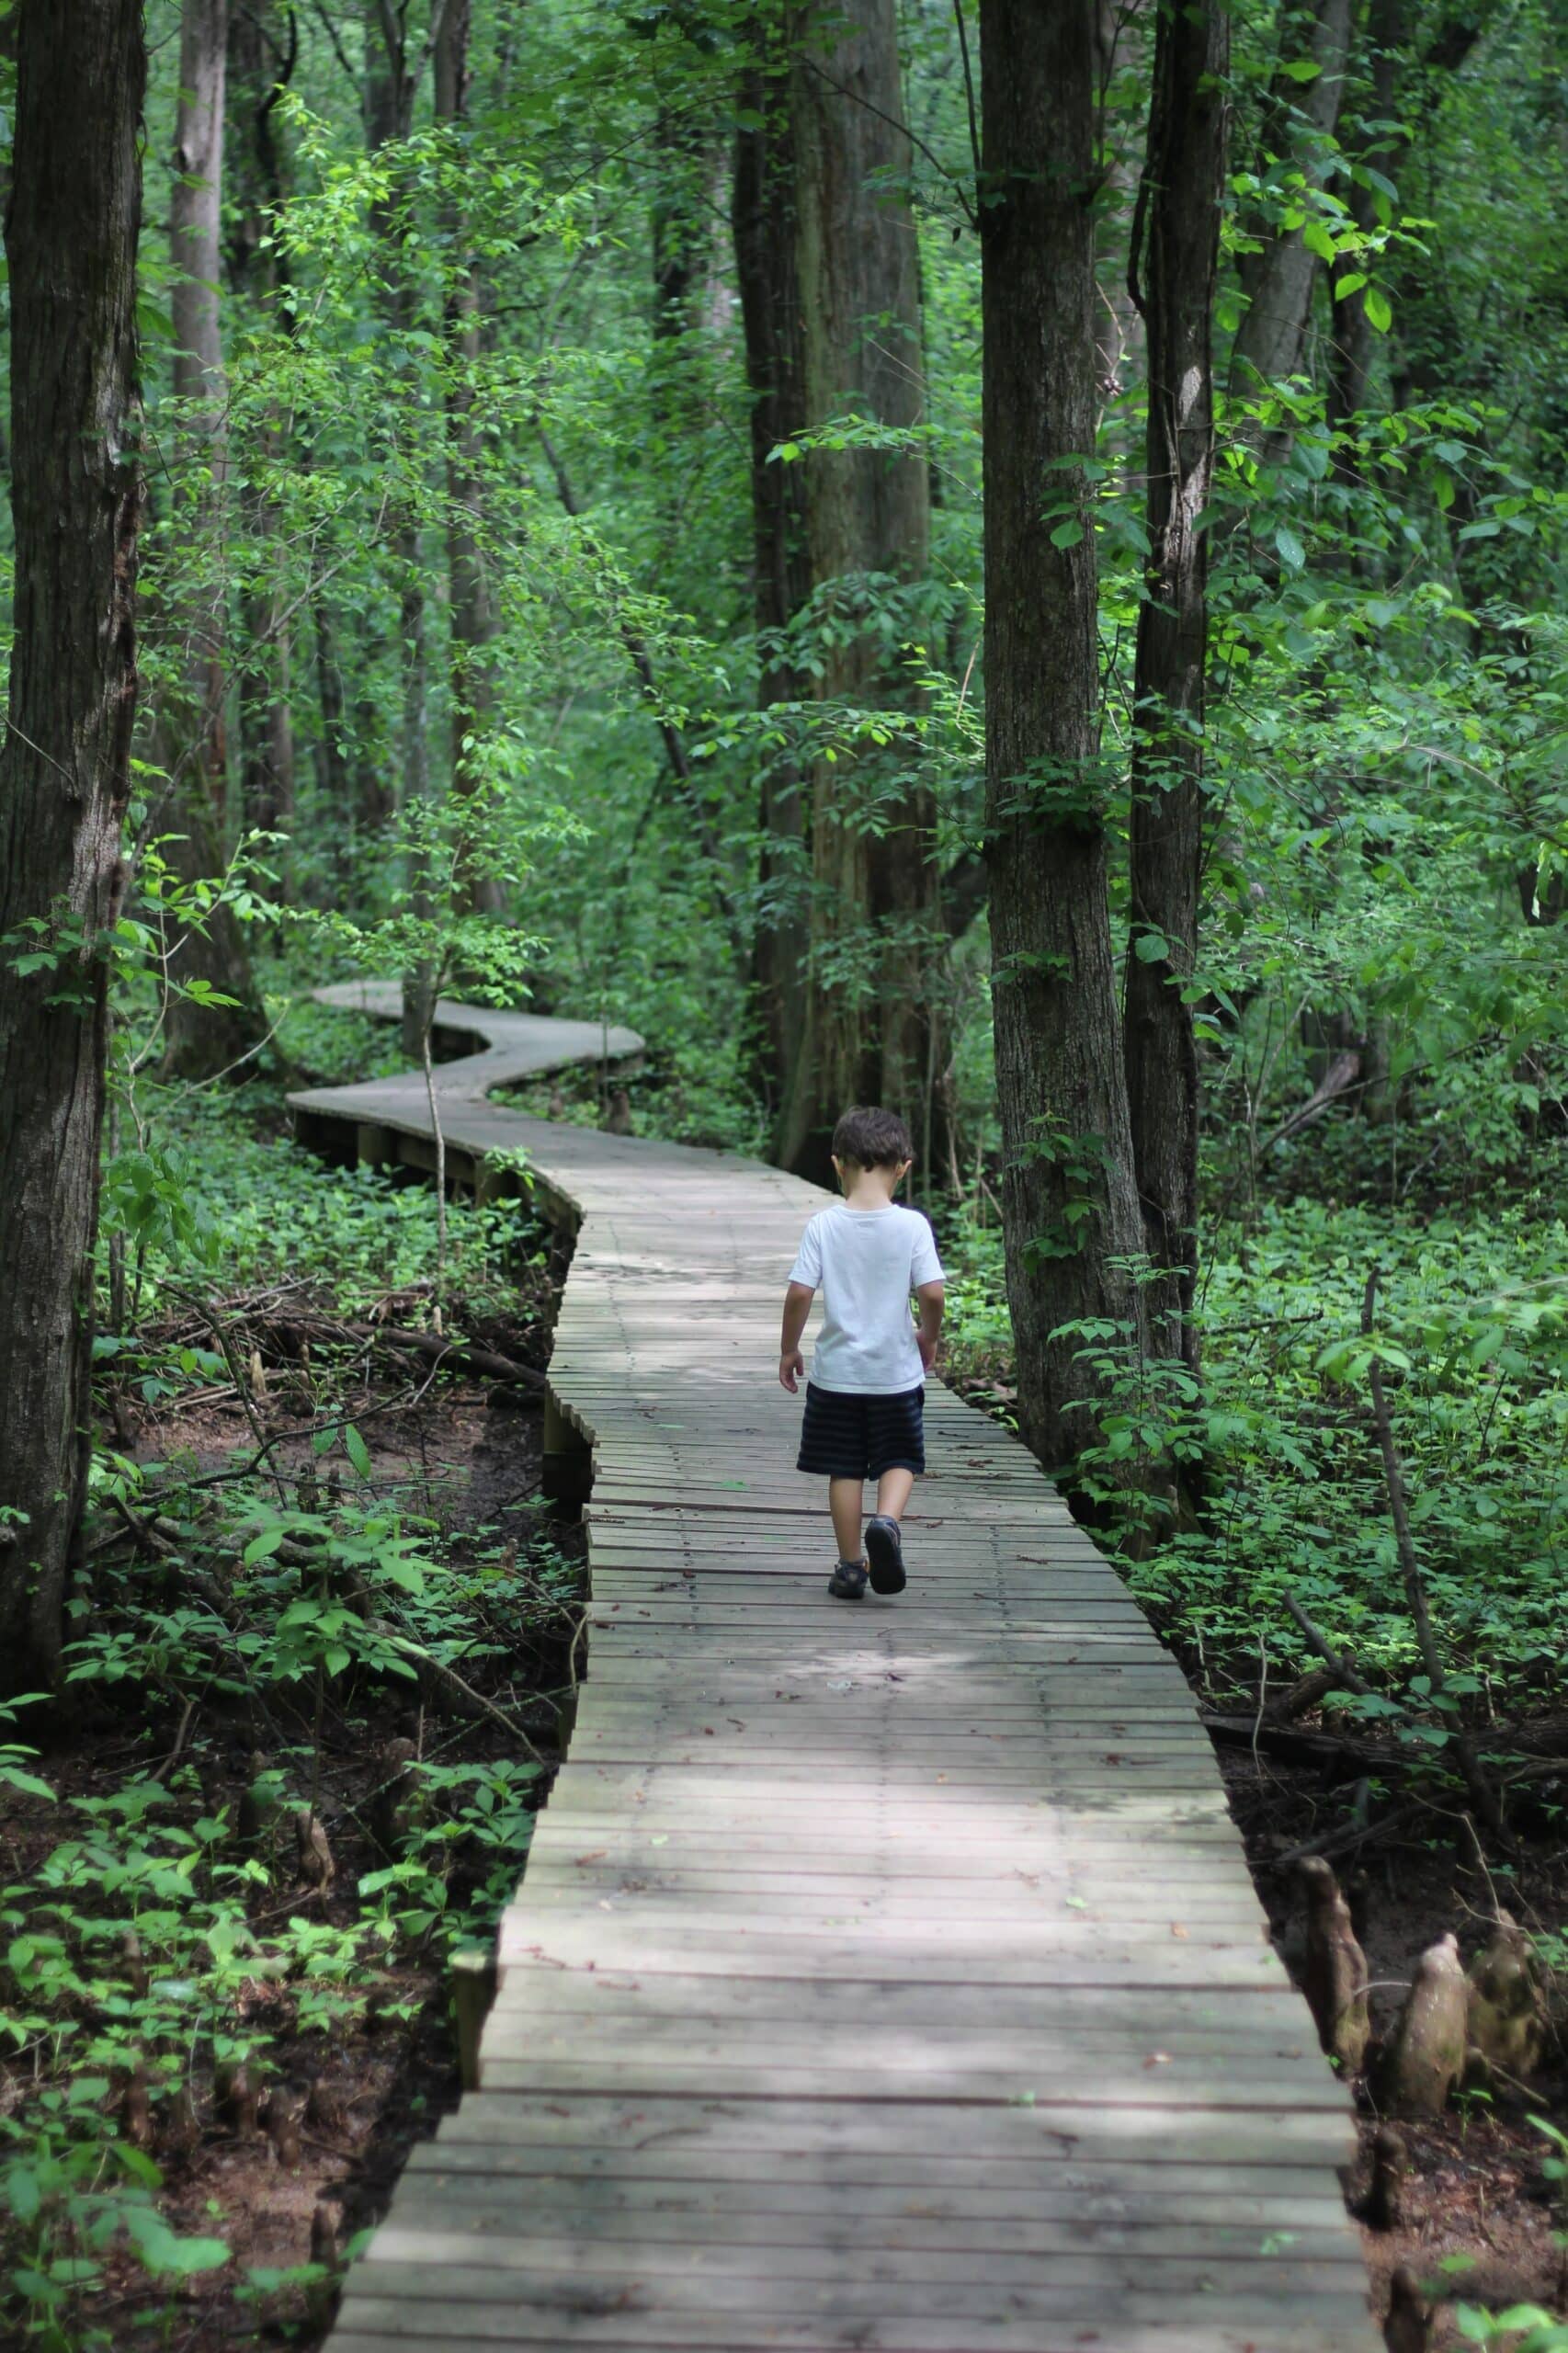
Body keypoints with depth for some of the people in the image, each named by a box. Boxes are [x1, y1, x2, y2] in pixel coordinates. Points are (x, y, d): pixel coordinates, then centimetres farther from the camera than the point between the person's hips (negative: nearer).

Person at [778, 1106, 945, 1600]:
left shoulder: (823, 1225, -7)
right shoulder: (912, 1225, -9)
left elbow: (799, 1293, -11)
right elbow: (932, 1293, -12)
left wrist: (789, 1348, 4)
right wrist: (929, 1337, 8)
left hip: (836, 1370, 1)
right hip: (896, 1371, -1)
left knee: (845, 1469, 11)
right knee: (899, 1460, 13)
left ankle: (851, 1566, 15)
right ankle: (886, 1521, -15)